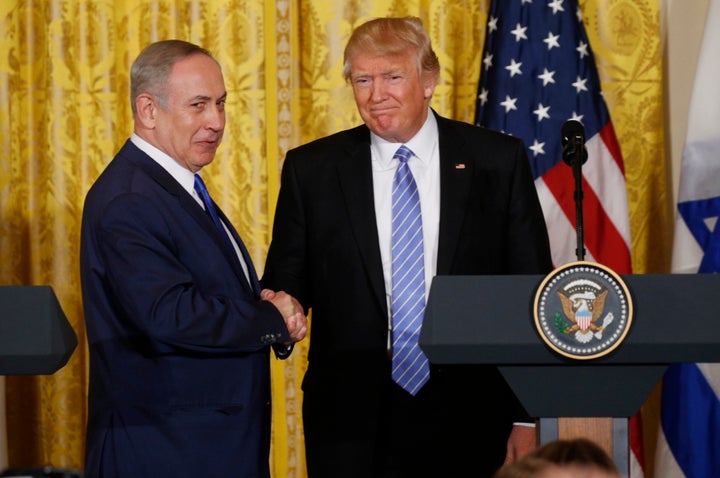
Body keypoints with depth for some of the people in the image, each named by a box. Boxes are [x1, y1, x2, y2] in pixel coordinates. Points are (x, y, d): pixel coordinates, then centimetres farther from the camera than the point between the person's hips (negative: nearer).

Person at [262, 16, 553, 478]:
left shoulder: (498, 161, 1)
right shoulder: (311, 170, 3)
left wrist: (527, 415, -1)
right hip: (352, 425, 0)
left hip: (468, 420, 0)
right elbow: (286, 285, 7)